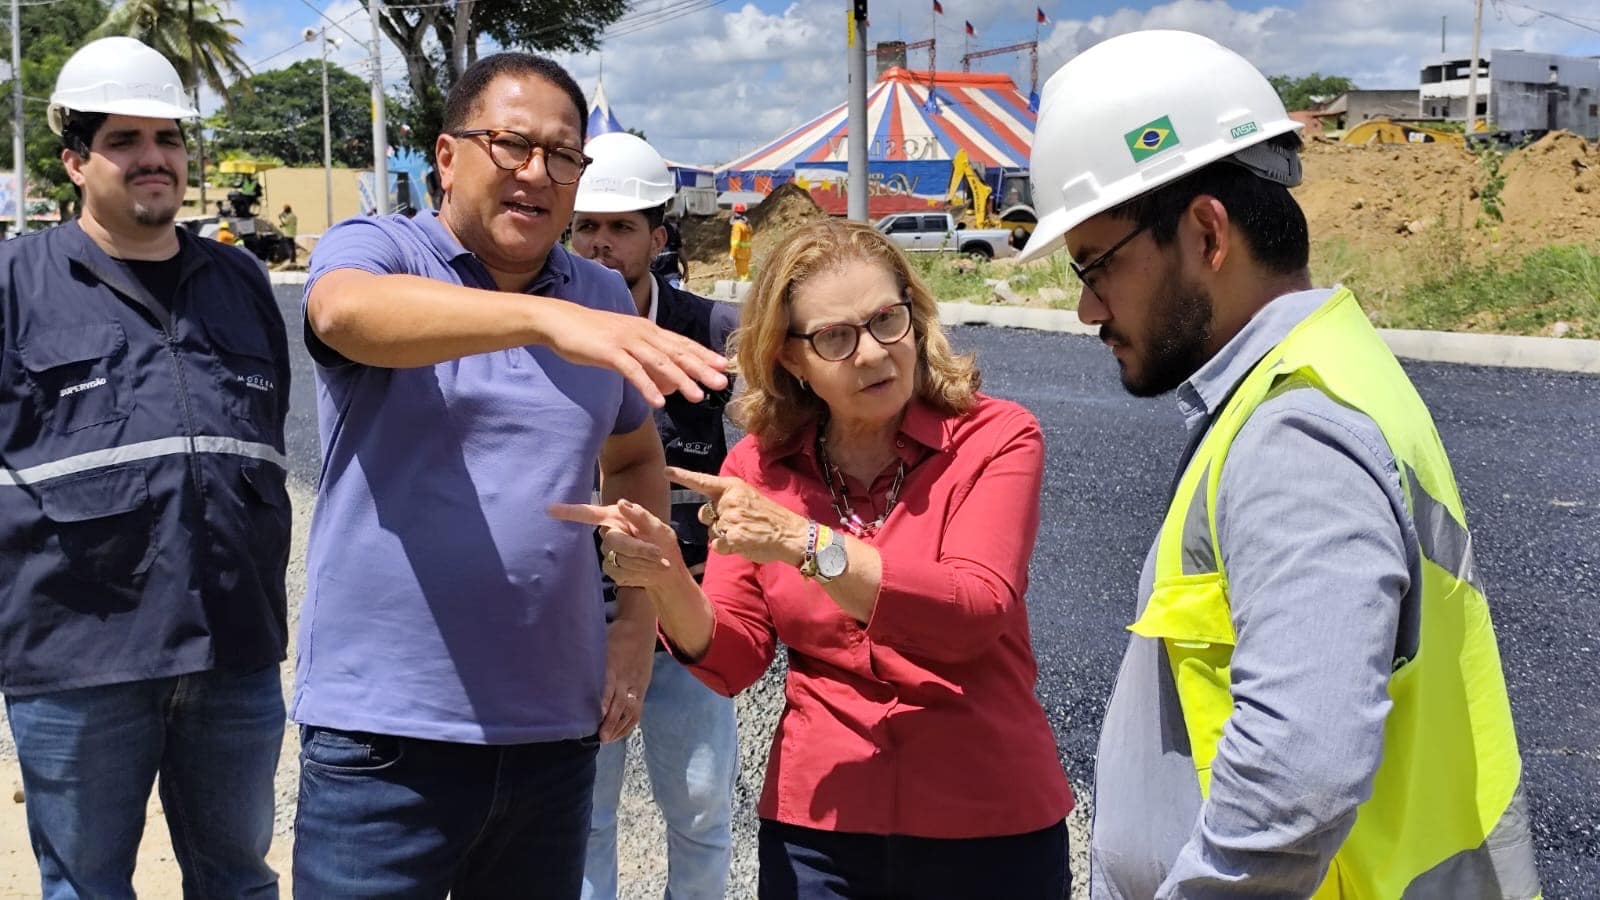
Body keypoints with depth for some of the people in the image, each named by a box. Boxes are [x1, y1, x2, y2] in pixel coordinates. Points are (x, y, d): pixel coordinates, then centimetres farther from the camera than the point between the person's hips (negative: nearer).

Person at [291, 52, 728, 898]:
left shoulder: (602, 298, 9)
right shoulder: (372, 250, -4)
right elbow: (347, 313, -29)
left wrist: (640, 618, 10)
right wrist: (549, 317, -44)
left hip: (556, 729, 5)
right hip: (385, 732, -4)